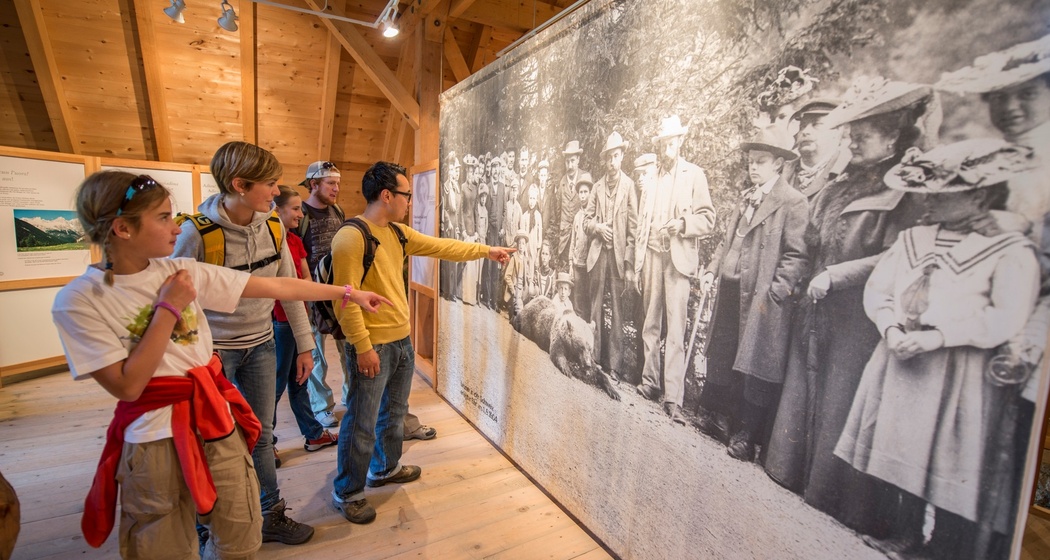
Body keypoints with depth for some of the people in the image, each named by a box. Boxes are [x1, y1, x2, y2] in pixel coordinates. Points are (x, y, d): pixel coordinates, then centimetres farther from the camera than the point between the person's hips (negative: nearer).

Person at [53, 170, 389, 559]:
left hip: (217, 422, 4)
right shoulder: (78, 300, -12)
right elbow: (127, 386, -16)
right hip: (155, 441, -3)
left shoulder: (184, 271, -3)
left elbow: (276, 287, -4)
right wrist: (169, 308, -17)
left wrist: (347, 292, -3)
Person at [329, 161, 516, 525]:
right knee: (362, 423, 4)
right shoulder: (351, 238, -18)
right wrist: (363, 347, -20)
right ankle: (347, 493, 25)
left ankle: (385, 469, 44)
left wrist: (486, 250, 17)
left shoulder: (398, 233, 8)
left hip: (402, 340, 9)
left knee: (394, 412, 23)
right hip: (372, 346, -8)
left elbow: (442, 247, 15)